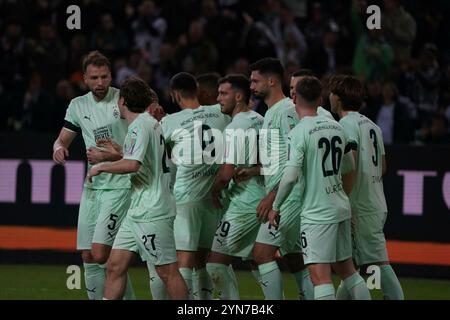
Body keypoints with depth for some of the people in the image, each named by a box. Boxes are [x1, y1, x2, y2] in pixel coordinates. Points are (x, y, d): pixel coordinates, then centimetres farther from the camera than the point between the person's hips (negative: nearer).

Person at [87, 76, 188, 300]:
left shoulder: (140, 126, -15)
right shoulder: (151, 122, 16)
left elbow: (133, 164, -28)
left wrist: (101, 167, -14)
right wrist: (116, 152, 39)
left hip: (152, 213, -10)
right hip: (137, 212, 10)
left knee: (167, 272, -5)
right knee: (115, 265, 6)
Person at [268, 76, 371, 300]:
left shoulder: (298, 133, -13)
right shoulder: (336, 127, 9)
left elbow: (290, 176, -20)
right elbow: (349, 168, 20)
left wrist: (275, 207, -7)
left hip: (317, 213, -7)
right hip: (341, 208, 7)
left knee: (320, 276, -11)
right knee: (347, 270, 18)